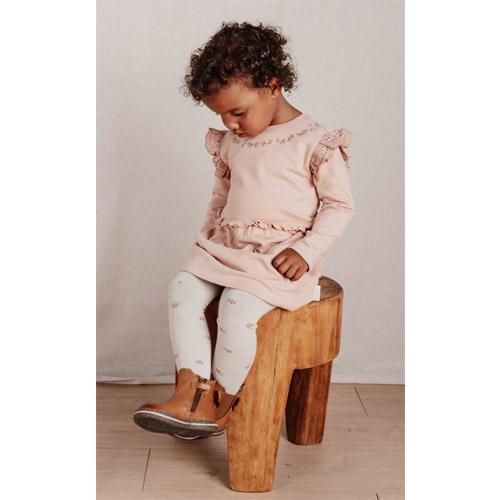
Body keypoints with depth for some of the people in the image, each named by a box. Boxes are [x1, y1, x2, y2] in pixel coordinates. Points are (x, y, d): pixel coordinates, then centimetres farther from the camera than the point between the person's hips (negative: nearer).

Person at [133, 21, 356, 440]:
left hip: (282, 255, -6)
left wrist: (307, 251, -16)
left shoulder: (314, 142, -9)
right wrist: (209, 233, 12)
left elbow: (340, 205, -5)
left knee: (238, 305, -29)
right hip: (227, 246, 7)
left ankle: (222, 402, -10)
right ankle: (192, 390, -20)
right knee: (183, 288, -17)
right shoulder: (231, 142, 11)